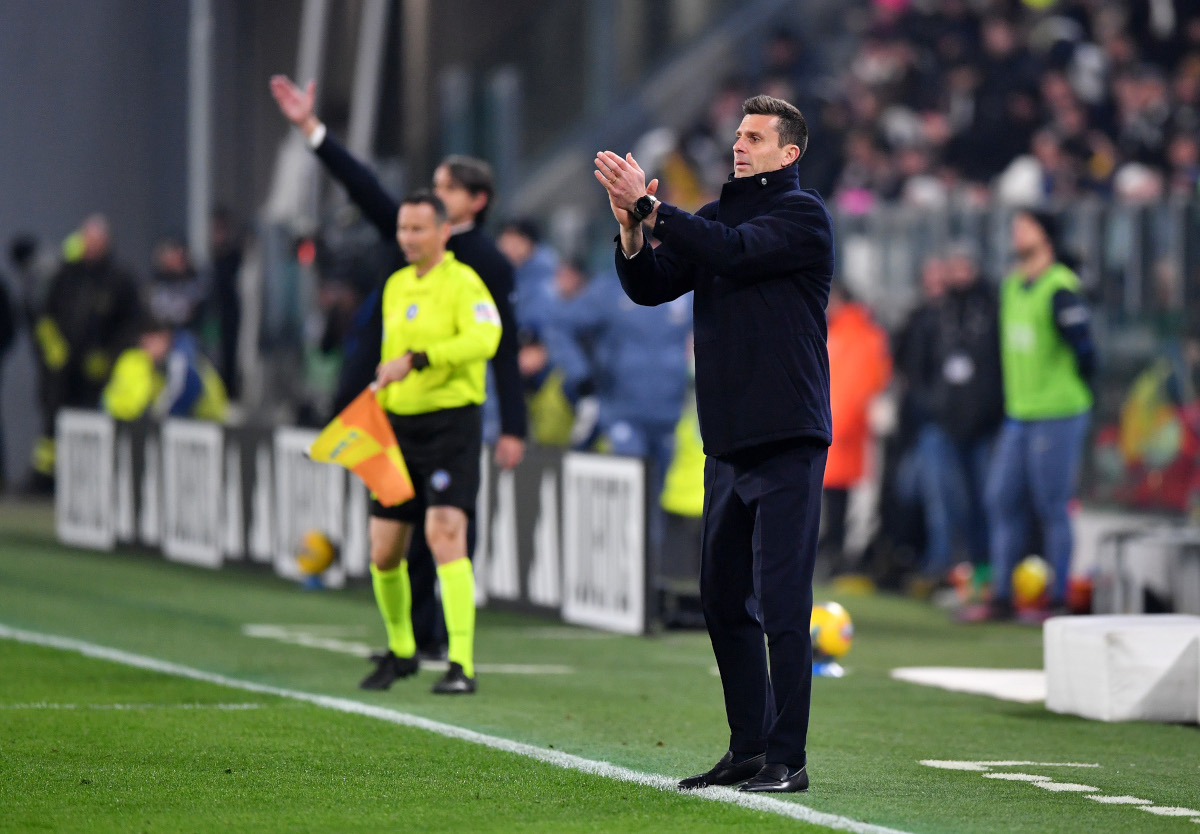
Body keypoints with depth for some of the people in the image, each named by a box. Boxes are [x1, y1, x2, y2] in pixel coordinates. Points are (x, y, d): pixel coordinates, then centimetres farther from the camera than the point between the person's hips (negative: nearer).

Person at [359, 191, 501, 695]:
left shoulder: (462, 282, -8)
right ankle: (400, 650, 30)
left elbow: (483, 339, -26)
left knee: (444, 536, -20)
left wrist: (416, 360, -32)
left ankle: (462, 666, -20)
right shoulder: (396, 285, 15)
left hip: (451, 423, -7)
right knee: (384, 553, 7)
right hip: (400, 427, 7)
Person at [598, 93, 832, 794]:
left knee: (782, 602, -10)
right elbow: (651, 286, 9)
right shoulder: (715, 217, 17)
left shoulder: (802, 215, -4)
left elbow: (733, 252, -20)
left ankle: (787, 758, -8)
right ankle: (748, 749, 18)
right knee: (725, 602, 10)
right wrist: (632, 229, -10)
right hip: (729, 440, 8)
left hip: (787, 440, -8)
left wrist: (648, 205, -19)